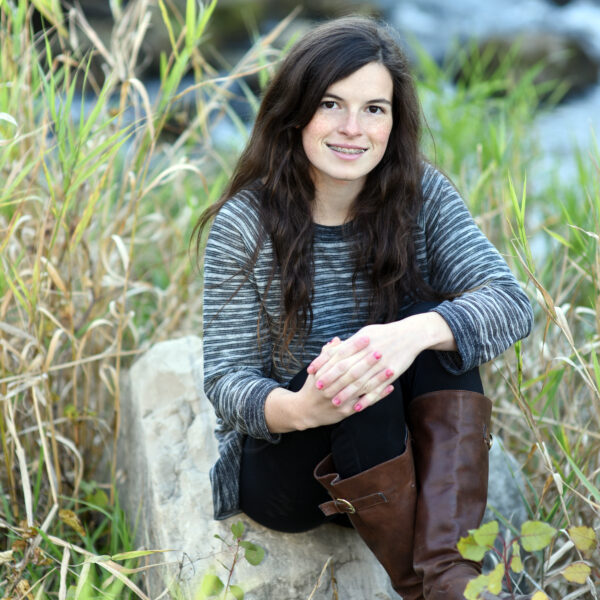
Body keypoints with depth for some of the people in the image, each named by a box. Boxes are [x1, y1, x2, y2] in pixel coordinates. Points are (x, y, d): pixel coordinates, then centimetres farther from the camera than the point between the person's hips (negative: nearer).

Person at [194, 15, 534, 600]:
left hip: (399, 454, 3)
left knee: (439, 326, -25)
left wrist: (415, 334, -41)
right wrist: (296, 408, -38)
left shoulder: (422, 196, -6)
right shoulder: (243, 226, -12)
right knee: (351, 368, -32)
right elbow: (226, 380, -14)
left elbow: (510, 301, -20)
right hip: (277, 463, -2)